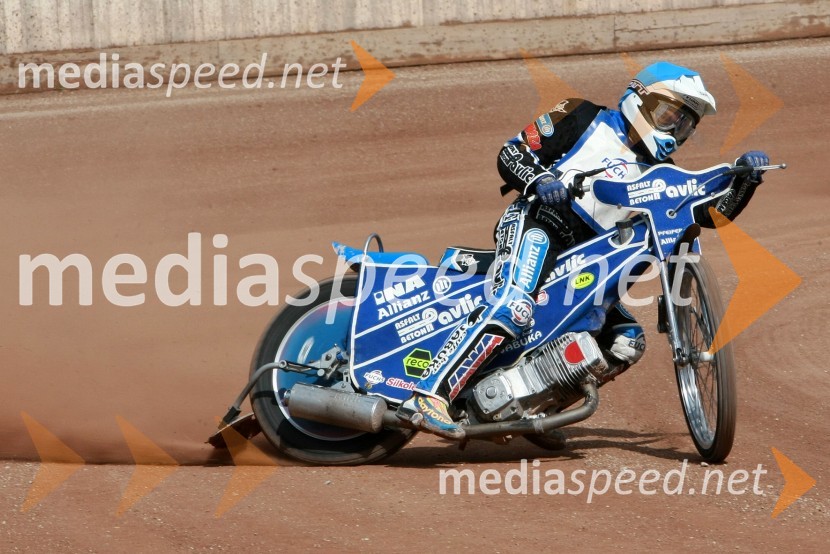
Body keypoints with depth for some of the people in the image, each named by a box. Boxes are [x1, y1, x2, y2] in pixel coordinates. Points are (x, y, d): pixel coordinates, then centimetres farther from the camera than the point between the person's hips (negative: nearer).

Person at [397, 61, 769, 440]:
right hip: (534, 225, -8)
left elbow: (713, 211, 14)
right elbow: (511, 152, 4)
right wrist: (539, 181, -16)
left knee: (627, 343, 0)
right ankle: (427, 397, -43)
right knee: (512, 308, -33)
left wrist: (744, 180, -3)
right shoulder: (585, 120, 8)